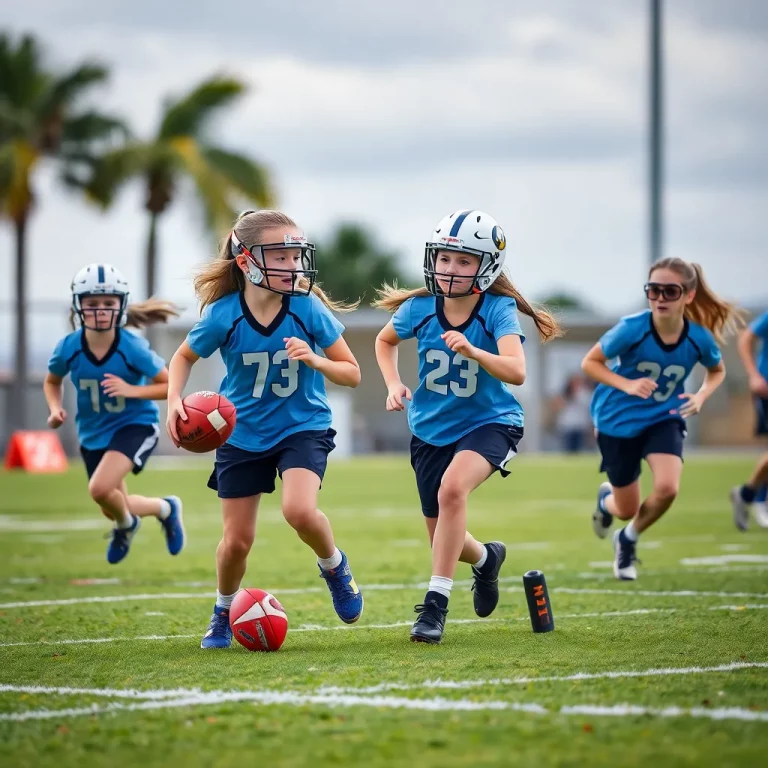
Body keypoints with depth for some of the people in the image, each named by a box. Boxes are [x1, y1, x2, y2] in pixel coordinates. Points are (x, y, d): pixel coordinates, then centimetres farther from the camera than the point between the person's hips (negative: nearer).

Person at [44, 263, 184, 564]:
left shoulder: (132, 348, -22)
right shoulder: (68, 348, -14)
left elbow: (171, 386, -14)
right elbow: (52, 382, 7)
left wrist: (131, 390, -28)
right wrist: (55, 409, -12)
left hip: (135, 425, -5)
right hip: (93, 434, 5)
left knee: (100, 488, -28)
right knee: (113, 508, 16)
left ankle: (125, 524, 7)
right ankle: (164, 508, 51)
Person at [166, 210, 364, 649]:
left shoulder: (308, 308, -17)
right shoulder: (223, 315, -16)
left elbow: (352, 374, -8)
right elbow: (185, 356, 5)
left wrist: (314, 360, -27)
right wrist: (174, 400, -11)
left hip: (302, 427, -1)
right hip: (243, 433, 1)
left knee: (300, 510, -27)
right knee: (237, 539, 4)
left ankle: (334, 565, 6)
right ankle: (225, 611, 34)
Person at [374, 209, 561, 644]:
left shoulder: (498, 310, -19)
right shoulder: (420, 307, -10)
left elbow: (516, 372, -34)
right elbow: (386, 340, 13)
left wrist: (471, 351, -49)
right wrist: (393, 383, -4)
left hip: (489, 422, -4)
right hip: (432, 428, 4)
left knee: (452, 488, -34)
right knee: (443, 539, 10)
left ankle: (436, 604, -27)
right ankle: (486, 559, 48)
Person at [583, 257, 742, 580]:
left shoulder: (699, 338, -18)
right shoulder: (632, 329, -26)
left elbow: (717, 370, 5)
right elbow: (590, 362, -15)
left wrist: (702, 395, -15)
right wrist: (627, 385, -30)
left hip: (664, 419, 2)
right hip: (618, 420, -2)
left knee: (667, 488, -23)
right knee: (627, 510, 8)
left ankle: (628, 539, 9)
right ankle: (606, 499, 50)